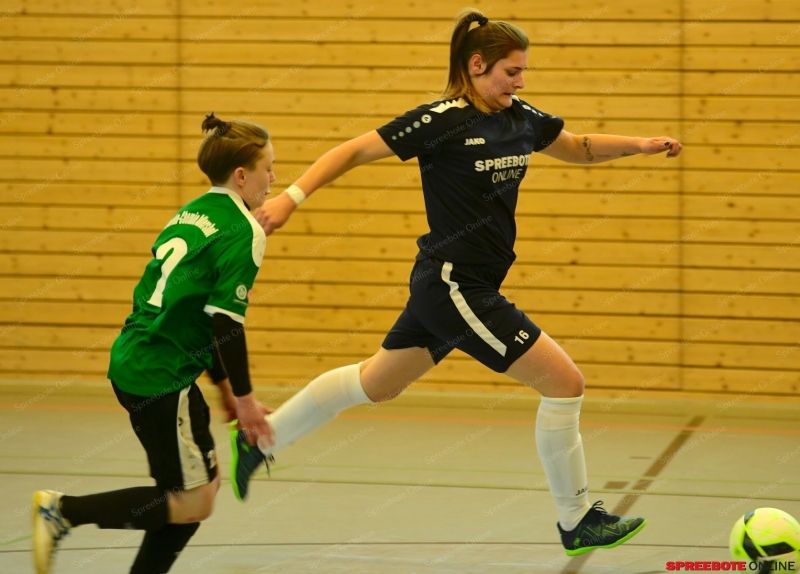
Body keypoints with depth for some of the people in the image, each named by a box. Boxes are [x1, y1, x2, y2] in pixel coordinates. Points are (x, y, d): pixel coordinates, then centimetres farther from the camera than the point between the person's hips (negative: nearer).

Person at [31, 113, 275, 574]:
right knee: (193, 504, -2)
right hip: (160, 377, -10)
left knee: (206, 482, 17)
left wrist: (223, 381, 26)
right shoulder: (243, 231, -11)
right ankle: (63, 510, -4)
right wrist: (244, 397, -8)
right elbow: (225, 320, -17)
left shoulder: (192, 214, 16)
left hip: (134, 361, 10)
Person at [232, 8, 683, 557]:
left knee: (375, 383, 24)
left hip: (444, 287, 9)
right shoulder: (442, 120, -16)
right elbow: (356, 150, -11)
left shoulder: (520, 118, 6)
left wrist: (641, 144, 6)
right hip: (455, 287, -9)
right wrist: (292, 197, -18)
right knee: (565, 382, -8)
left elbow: (580, 147, 21)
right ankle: (578, 522, 4)